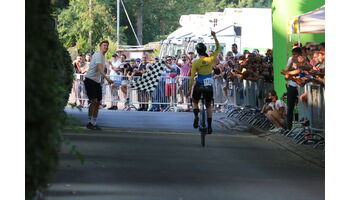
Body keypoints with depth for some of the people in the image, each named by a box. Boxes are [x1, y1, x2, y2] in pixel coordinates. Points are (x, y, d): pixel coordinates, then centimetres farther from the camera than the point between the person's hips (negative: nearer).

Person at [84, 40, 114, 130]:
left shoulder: (103, 57, 16)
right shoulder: (98, 55, -13)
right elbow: (100, 68, -28)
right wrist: (107, 78, -39)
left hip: (97, 82, 9)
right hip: (90, 80, -9)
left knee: (98, 102, 4)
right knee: (94, 101, -15)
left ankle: (94, 123, 10)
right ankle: (90, 122, -7)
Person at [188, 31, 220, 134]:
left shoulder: (196, 63, -11)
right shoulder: (210, 59, -7)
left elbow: (192, 77, -10)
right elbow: (218, 48, 7)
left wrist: (189, 89, -2)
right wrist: (214, 37, 6)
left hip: (199, 86, -2)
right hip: (209, 86, 2)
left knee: (195, 101, 23)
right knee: (208, 106, 15)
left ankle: (196, 116, -4)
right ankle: (209, 126, 11)